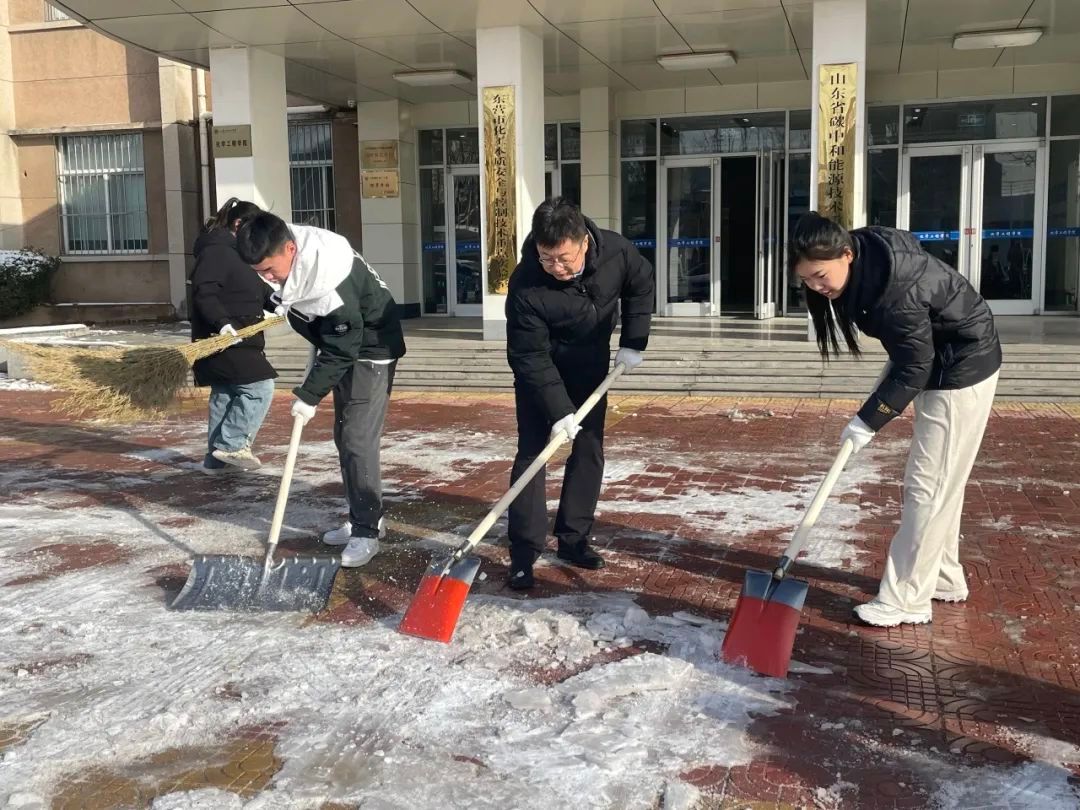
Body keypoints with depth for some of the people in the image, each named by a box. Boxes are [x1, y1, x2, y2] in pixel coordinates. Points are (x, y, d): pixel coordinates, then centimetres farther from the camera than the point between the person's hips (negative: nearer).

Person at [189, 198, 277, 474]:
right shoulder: (216, 251, -13)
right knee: (260, 387, -13)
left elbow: (259, 290, 24)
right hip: (222, 340, -11)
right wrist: (222, 322, -34)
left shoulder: (236, 253, 20)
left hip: (233, 341, 11)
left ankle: (216, 458, 23)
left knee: (225, 396, 15)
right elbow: (204, 293, -24)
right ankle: (230, 445, -7)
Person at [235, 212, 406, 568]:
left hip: (370, 350, -9)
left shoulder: (329, 277, -35)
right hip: (343, 344, 9)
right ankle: (363, 519, 24)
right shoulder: (288, 256, -9)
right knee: (344, 438, 13)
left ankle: (366, 533, -5)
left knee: (358, 441, -13)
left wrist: (310, 394, -23)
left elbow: (341, 349, -28)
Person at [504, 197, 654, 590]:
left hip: (591, 366, 4)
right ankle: (524, 551, -3)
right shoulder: (525, 285, -34)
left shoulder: (616, 252, -25)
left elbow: (641, 286, -2)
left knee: (589, 451, 6)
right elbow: (529, 357, -28)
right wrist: (559, 410, -32)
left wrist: (632, 343, -7)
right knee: (532, 453, -8)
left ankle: (573, 539, 17)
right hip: (541, 371, -4)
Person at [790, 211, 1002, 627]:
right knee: (939, 483, 17)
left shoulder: (896, 293, -34)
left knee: (927, 487, -6)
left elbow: (913, 370, -24)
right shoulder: (866, 255, -7)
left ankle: (905, 600, 1)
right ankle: (942, 578, 30)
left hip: (962, 371, -10)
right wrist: (892, 367, 9)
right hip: (937, 362, 10)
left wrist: (867, 421, -17)